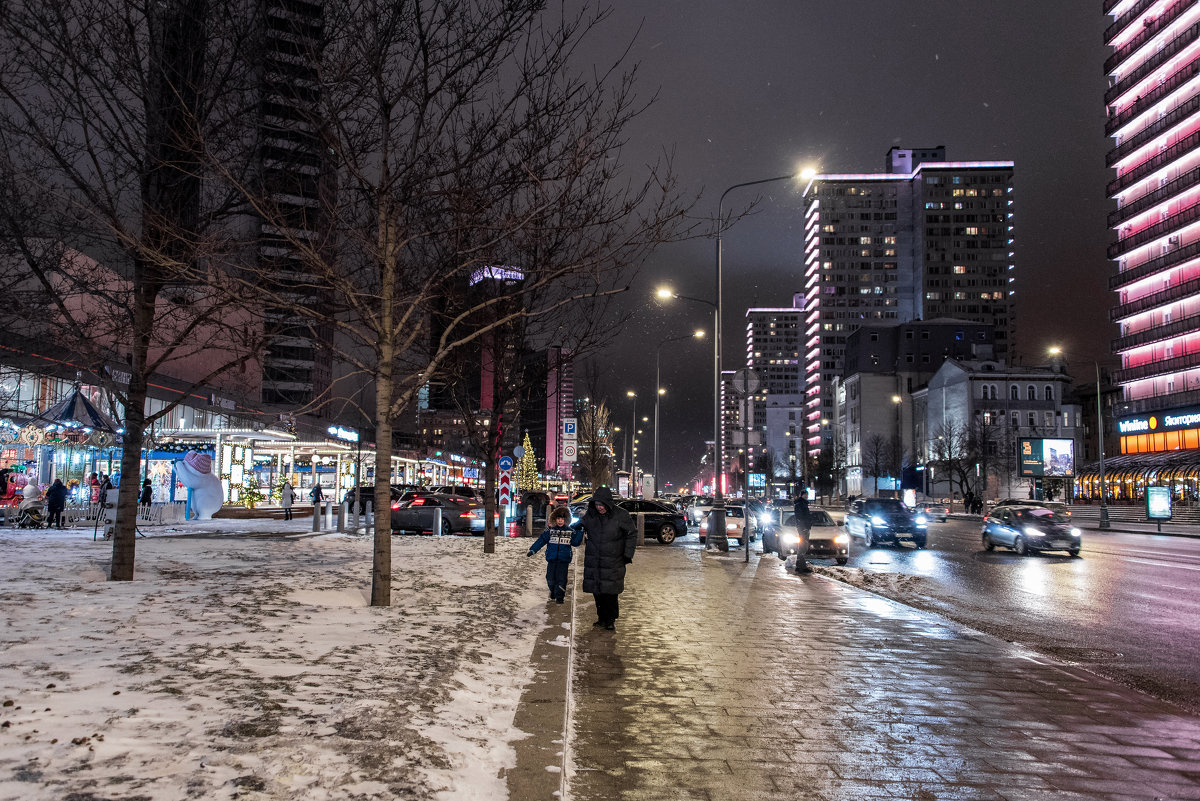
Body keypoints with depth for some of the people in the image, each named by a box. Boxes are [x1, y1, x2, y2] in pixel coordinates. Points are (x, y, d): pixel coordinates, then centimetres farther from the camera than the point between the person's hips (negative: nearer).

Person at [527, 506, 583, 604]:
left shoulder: (570, 531, 6)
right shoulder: (550, 530, 5)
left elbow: (576, 543, 6)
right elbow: (541, 540, 5)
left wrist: (580, 533, -5)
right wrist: (532, 550, -1)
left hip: (564, 559, -1)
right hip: (552, 559, 1)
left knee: (561, 578, -6)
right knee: (550, 578, 4)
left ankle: (559, 596, 5)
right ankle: (553, 592, 30)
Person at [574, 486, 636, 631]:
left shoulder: (621, 515, -8)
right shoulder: (590, 514, 3)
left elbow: (632, 534, 1)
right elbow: (580, 526, 23)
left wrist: (628, 554, -2)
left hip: (612, 563, -3)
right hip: (593, 562, 4)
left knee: (611, 592, -3)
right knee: (597, 592, 7)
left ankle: (610, 620, 10)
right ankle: (602, 618, 21)